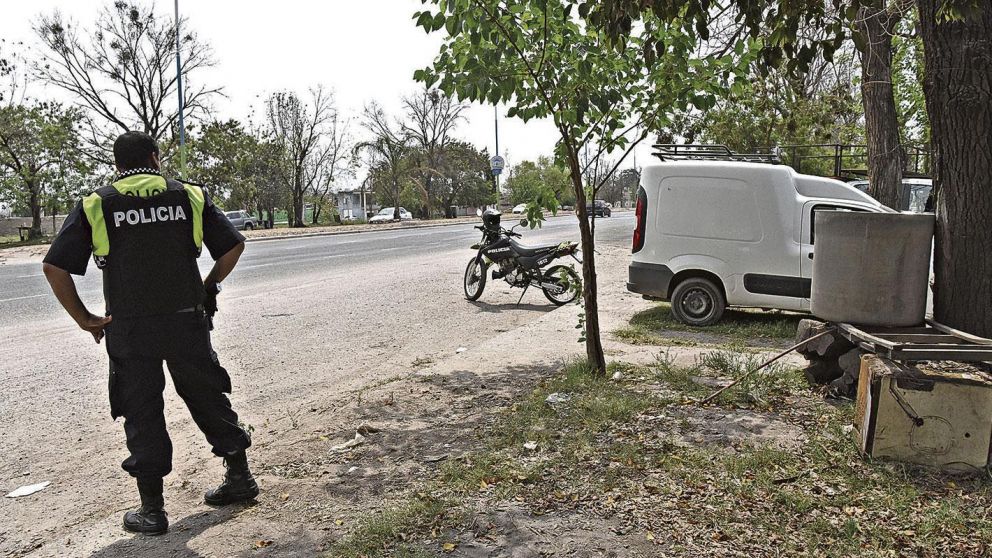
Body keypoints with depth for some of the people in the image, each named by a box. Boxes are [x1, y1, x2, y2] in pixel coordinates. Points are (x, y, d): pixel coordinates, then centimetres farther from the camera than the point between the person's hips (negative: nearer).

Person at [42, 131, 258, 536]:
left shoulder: (95, 206, 1)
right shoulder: (190, 196, 4)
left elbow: (55, 267, -4)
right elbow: (233, 246, 5)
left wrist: (83, 318, 4)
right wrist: (208, 287, 18)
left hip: (129, 329, -1)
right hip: (187, 322, 1)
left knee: (141, 413, 8)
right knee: (208, 399, 16)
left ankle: (152, 509, 15)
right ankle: (239, 478, 26)